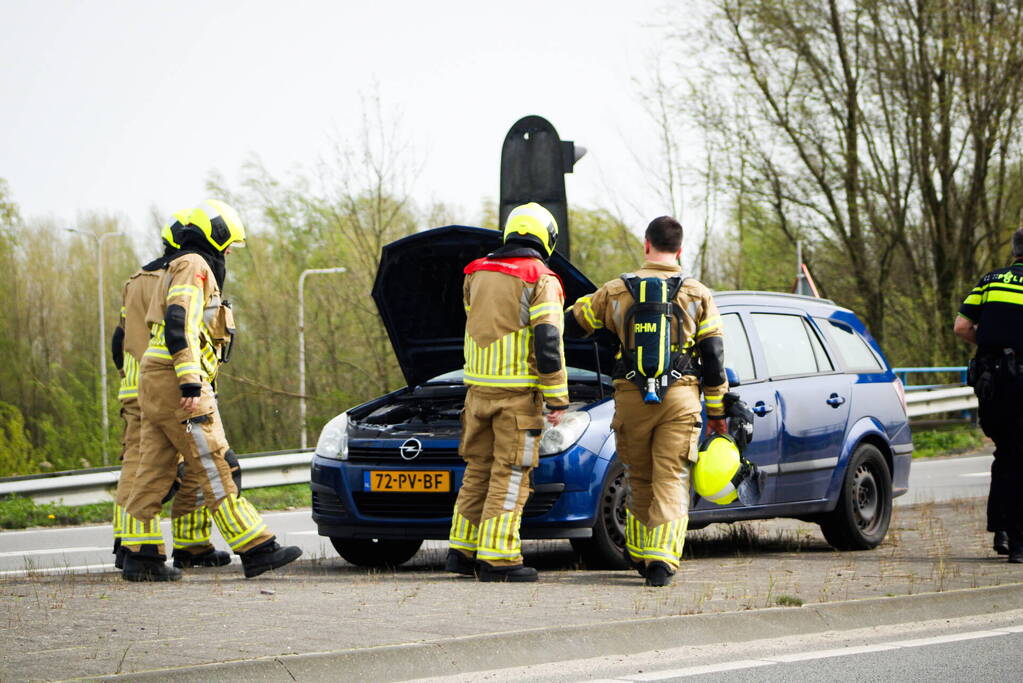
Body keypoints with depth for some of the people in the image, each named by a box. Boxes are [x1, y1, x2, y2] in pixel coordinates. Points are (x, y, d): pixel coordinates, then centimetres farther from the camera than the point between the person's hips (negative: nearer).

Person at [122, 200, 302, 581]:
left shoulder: (178, 269, 25)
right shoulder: (195, 266, -7)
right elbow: (178, 324, -20)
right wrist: (190, 383, -26)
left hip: (154, 379, 10)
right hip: (173, 378, -10)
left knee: (154, 471, 8)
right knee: (213, 468, -10)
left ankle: (140, 556, 6)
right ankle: (256, 549, -11)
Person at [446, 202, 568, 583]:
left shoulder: (477, 274, 11)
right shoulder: (541, 280, -8)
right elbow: (548, 342, -14)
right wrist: (557, 399, -11)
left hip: (478, 386, 6)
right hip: (518, 392, -6)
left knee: (478, 469, 15)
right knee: (509, 473, -3)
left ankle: (462, 550, 16)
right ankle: (496, 558, -6)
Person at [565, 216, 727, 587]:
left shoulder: (616, 291, 6)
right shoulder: (698, 295, 5)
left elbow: (572, 323, 17)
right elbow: (713, 357, 4)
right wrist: (717, 410, 10)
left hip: (632, 399, 1)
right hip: (680, 399, -1)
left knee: (640, 479, 16)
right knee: (671, 481, -1)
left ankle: (639, 553, 24)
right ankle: (661, 560, -13)